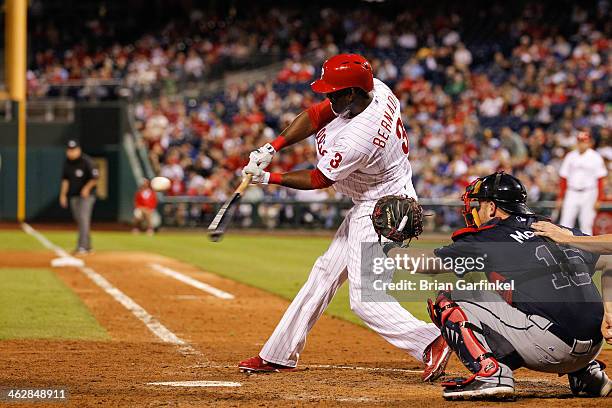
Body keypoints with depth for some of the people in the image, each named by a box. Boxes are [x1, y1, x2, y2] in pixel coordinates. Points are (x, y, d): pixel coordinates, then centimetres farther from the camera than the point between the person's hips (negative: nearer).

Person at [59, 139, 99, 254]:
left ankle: (82, 247, -19)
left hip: (86, 195, -7)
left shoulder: (86, 161, -14)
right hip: (73, 196, 7)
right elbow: (65, 179, 15)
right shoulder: (67, 163, 6)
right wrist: (63, 195, 12)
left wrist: (87, 188, -22)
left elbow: (95, 178, -12)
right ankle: (87, 246, 19)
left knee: (83, 218, -16)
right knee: (78, 219, 8)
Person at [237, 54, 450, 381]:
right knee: (326, 271, 17)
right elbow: (316, 116, 1)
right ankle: (279, 355, 27)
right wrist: (272, 147, -8)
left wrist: (269, 179, -6)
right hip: (369, 204, 11)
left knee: (364, 298, -12)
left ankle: (431, 343, -13)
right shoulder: (375, 89, -9)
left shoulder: (357, 139, -32)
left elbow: (318, 180, -16)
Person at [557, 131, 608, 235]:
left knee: (586, 225, -2)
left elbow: (600, 179, -2)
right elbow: (564, 179, 12)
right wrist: (560, 198, 8)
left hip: (589, 194, -3)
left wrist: (599, 199, -8)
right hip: (572, 193, 3)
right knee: (565, 224, -3)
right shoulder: (570, 156, 9)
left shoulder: (596, 157, -1)